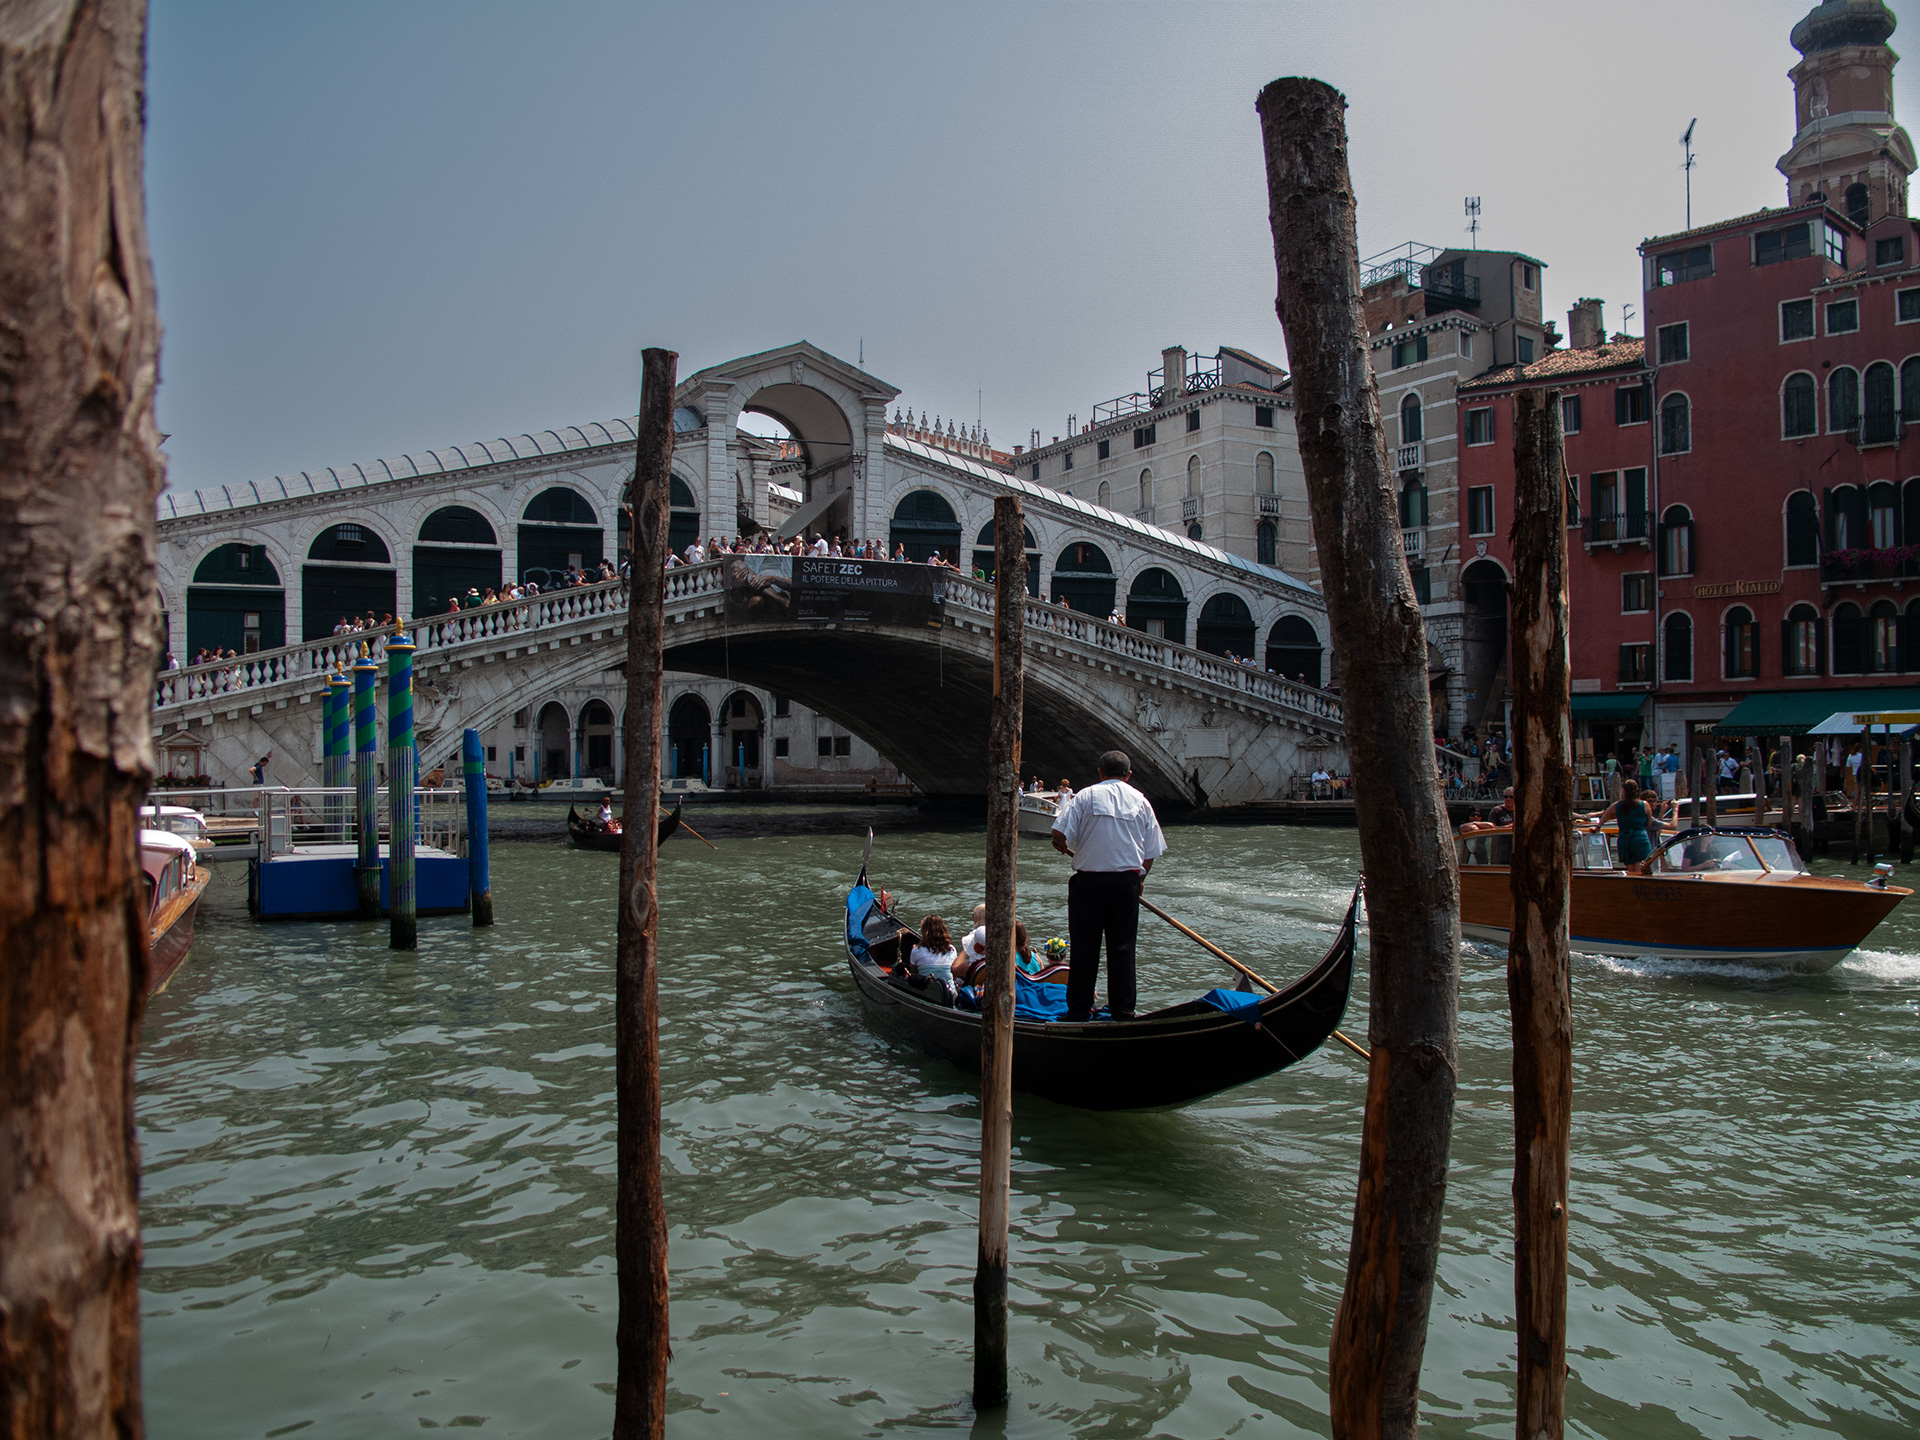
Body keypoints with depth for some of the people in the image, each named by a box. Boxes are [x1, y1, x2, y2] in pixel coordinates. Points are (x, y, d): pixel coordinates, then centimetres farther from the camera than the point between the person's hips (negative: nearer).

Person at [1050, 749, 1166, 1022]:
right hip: (1128, 882, 2)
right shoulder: (1141, 801, 7)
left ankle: (1079, 1012, 9)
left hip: (1089, 880, -2)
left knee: (1084, 948, 5)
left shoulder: (1086, 796, -2)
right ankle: (1123, 1012, 10)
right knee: (1122, 948, 8)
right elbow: (1152, 852, 8)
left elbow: (1059, 835, -9)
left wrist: (1063, 847, 14)